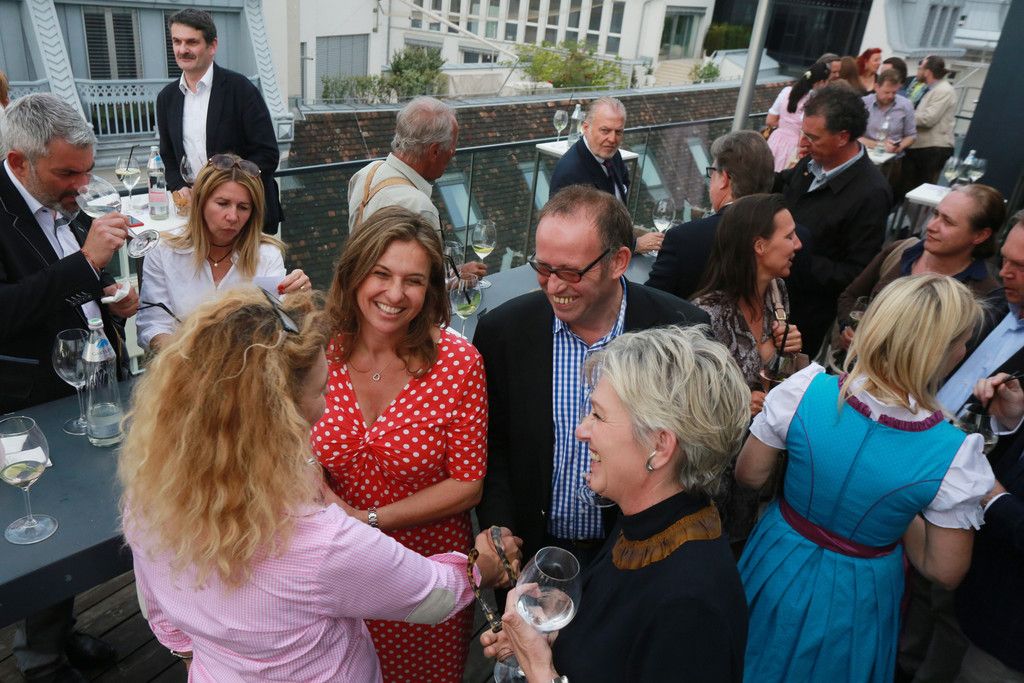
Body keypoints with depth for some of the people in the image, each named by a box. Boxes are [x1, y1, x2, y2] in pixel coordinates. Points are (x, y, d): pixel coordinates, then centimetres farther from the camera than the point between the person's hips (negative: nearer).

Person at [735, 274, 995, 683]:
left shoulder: (805, 390, -24)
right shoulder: (955, 454, -26)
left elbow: (748, 475, -9)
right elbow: (944, 571, -12)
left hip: (778, 569, 1)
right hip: (853, 603, -1)